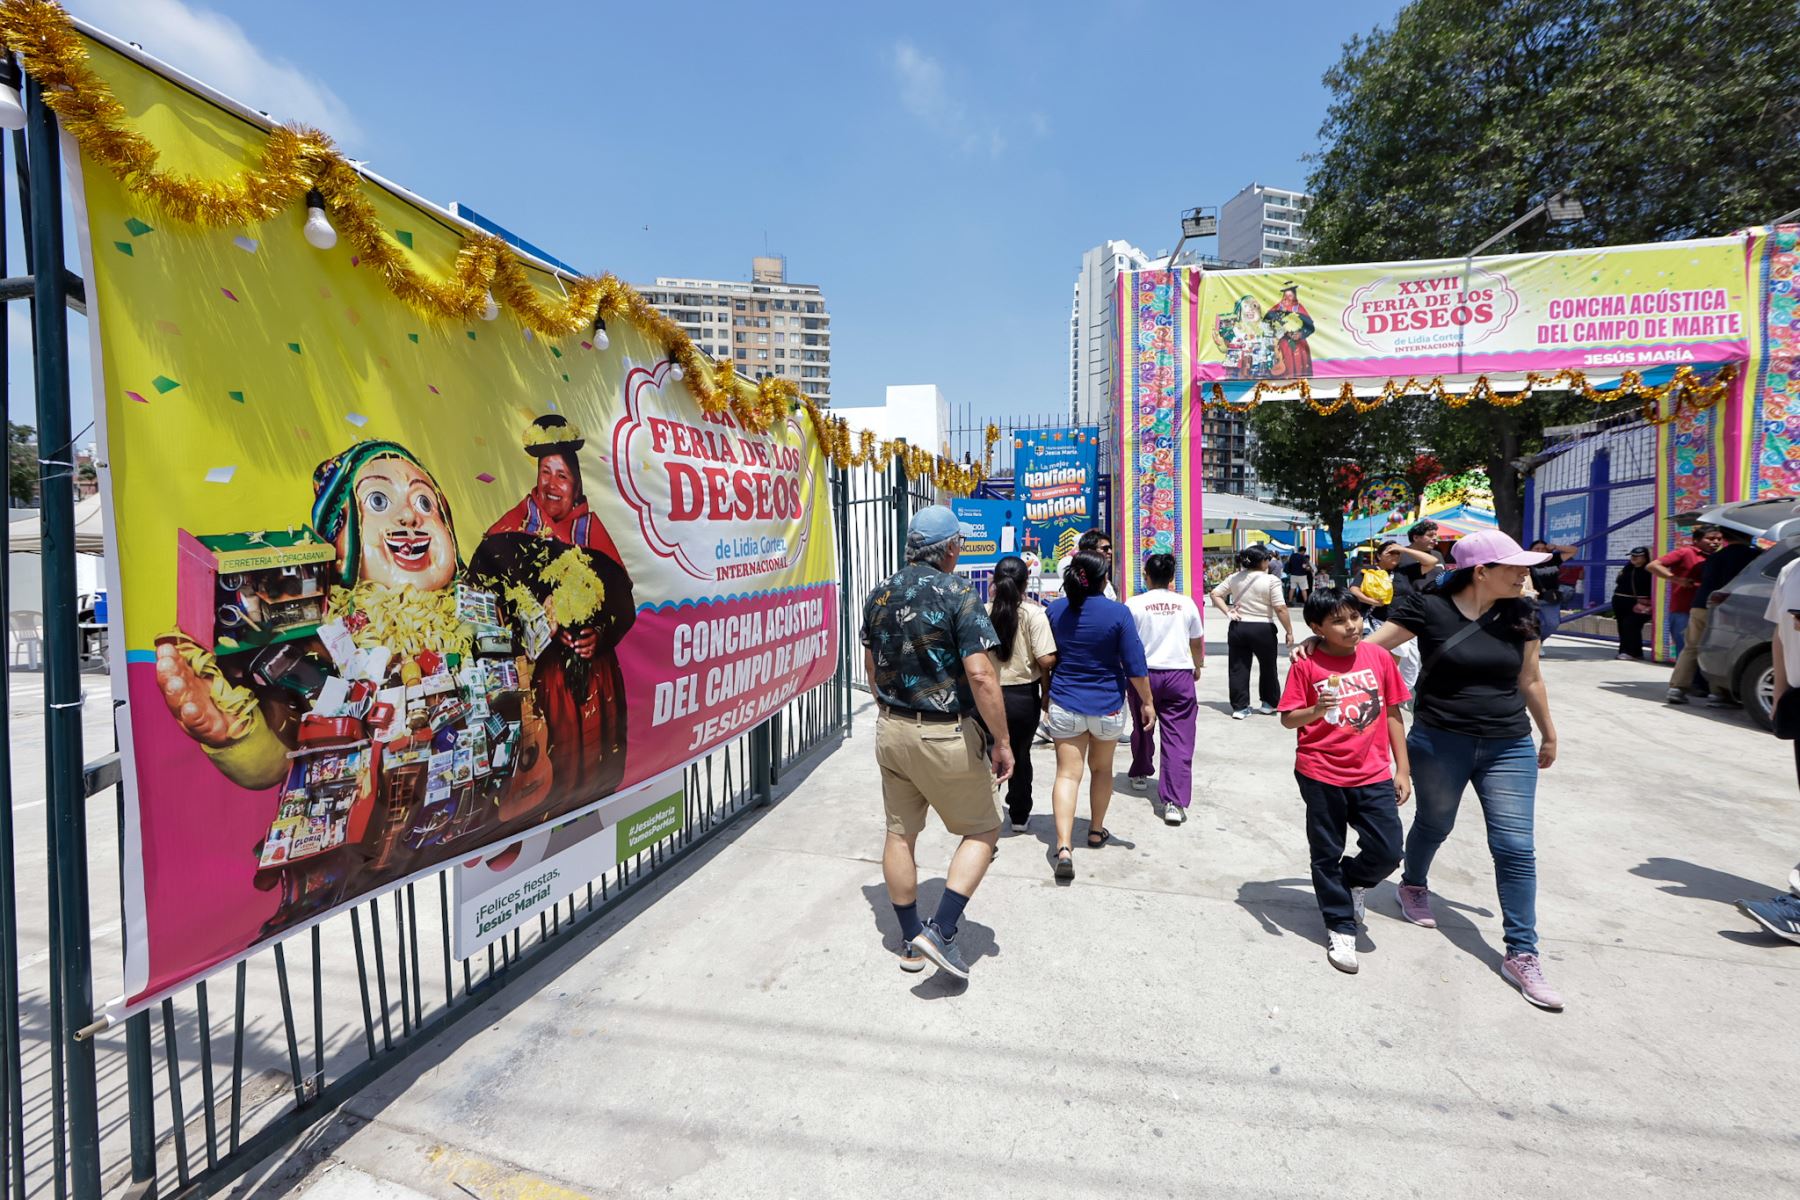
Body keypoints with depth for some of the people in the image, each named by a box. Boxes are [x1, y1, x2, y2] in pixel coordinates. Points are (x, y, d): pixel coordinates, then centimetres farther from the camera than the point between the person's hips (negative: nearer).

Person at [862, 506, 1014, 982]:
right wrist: (1002, 741, -13)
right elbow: (980, 676, -21)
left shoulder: (879, 596, 5)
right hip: (946, 737, -6)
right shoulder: (958, 593, -15)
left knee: (900, 834, 15)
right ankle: (941, 930, 5)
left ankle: (911, 940, 29)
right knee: (982, 830, 13)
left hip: (890, 729, 6)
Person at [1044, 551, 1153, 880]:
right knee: (1101, 769, 20)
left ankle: (1064, 846, -13)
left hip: (1064, 704, 1)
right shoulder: (1118, 612, -12)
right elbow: (1134, 664, -10)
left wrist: (1045, 701, 19)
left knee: (1067, 774, 0)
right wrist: (1147, 701, 2)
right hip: (1107, 705, -1)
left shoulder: (1055, 610, -3)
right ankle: (1096, 831, 36)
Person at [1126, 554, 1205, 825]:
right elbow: (1197, 642, 14)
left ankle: (1140, 774, 43)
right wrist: (1197, 667, 32)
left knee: (1142, 728, 22)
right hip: (1179, 674, 0)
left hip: (1144, 673, 0)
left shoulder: (1134, 604, -4)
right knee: (1178, 737, -2)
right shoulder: (1186, 603, 3)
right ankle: (1175, 802, -8)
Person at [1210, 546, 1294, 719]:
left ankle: (1239, 707, 7)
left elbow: (1214, 594, 6)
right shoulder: (1270, 580, -10)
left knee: (1238, 668, 6)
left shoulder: (1233, 578, 4)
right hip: (1263, 629, -3)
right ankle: (1269, 703, 27)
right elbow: (1280, 609, -12)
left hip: (1237, 627, 3)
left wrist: (1227, 612, 1)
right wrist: (1289, 631, -4)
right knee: (1268, 667, 15)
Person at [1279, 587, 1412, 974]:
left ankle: (1351, 882, 34)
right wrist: (1316, 710, -27)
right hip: (1321, 775, -2)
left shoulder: (1378, 657, 0)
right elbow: (1288, 719, -6)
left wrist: (1402, 769, 8)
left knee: (1387, 852, 0)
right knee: (1327, 854, 10)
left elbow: (1393, 713, 7)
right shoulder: (1307, 665, -9)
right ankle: (1340, 927, 29)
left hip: (1373, 774, 2)